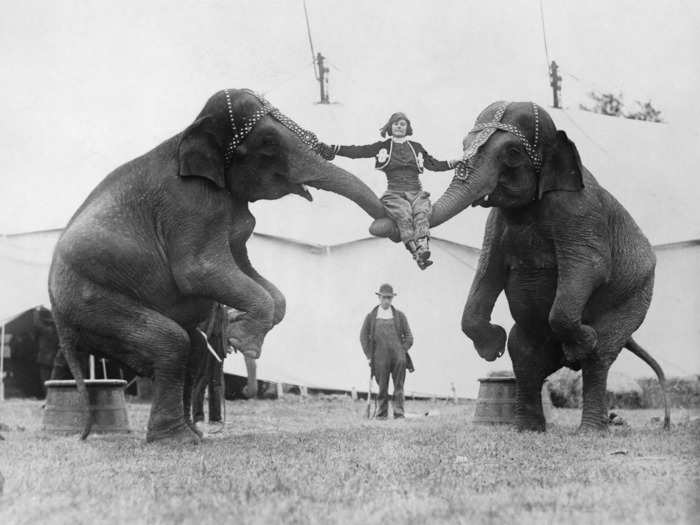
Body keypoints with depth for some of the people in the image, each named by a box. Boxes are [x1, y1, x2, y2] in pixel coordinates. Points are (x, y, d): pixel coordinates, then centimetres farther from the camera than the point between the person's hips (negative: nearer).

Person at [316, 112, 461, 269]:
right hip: (394, 194, -2)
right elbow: (357, 151, 5)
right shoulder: (383, 147, 14)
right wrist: (331, 149, -7)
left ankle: (422, 249, -57)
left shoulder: (416, 147, 21)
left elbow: (434, 165, 27)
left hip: (416, 193, 2)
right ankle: (417, 256, -50)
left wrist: (456, 162, 16)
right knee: (404, 215, -34)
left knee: (422, 212, -33)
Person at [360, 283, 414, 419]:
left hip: (398, 357, 0)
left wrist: (402, 352, 1)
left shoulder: (399, 315, 10)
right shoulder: (371, 316, 9)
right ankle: (382, 413, 8)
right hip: (380, 358, 0)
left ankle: (399, 413, -4)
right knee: (382, 387, 1)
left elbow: (408, 337, 11)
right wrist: (369, 356, 4)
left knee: (399, 387, -3)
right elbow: (363, 336, 11)